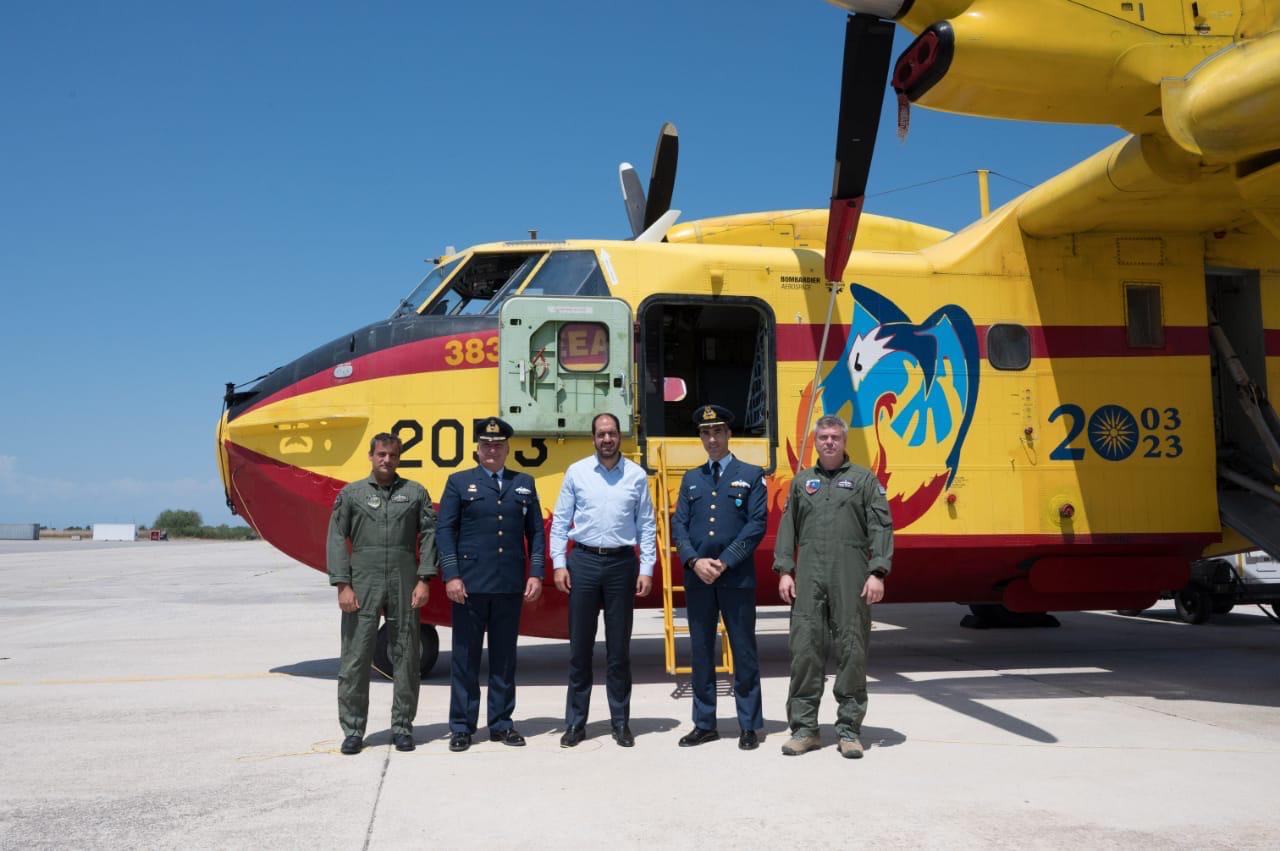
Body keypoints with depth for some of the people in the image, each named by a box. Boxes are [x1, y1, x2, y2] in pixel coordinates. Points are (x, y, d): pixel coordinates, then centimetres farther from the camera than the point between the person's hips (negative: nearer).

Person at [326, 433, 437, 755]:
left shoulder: (416, 493, 8)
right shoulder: (350, 494, 6)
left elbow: (428, 535, 5)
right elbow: (337, 540, 2)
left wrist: (424, 580, -4)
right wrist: (343, 585, -7)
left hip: (404, 585, 1)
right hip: (362, 585, -1)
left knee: (407, 657, 5)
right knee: (355, 658, 0)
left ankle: (402, 726, 16)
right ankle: (353, 730, 10)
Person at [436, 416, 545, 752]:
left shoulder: (524, 483, 13)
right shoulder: (459, 482, 6)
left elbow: (535, 532, 10)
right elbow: (445, 531, 0)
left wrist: (536, 573, 0)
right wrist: (451, 576, -9)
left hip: (510, 586, 2)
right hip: (470, 585, -2)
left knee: (505, 658, 9)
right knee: (465, 657, 4)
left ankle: (501, 723, 19)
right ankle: (461, 727, 13)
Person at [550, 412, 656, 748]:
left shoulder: (637, 475, 3)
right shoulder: (576, 472, 3)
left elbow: (647, 525, 4)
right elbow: (560, 521, 4)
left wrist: (646, 569, -2)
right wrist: (559, 564, -3)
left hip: (622, 562, 0)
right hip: (583, 561, 0)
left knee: (619, 647, 7)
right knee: (579, 646, 5)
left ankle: (621, 722, 18)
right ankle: (575, 723, 15)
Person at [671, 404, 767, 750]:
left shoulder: (751, 475, 4)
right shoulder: (691, 479, 14)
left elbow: (757, 524, -5)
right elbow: (678, 525, 7)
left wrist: (724, 562, -12)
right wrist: (695, 561, -10)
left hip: (737, 577, -3)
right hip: (697, 578, 3)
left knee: (744, 652, 2)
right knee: (701, 652, 8)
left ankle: (749, 726, 12)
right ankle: (704, 724, 18)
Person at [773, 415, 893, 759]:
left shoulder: (864, 479, 9)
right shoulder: (802, 481, 17)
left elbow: (881, 527, 1)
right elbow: (788, 527, 14)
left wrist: (877, 573, -9)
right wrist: (784, 570, 3)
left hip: (851, 575, -2)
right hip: (808, 575, 2)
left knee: (852, 650, 0)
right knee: (804, 648, -1)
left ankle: (849, 729, 9)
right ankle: (804, 728, 8)